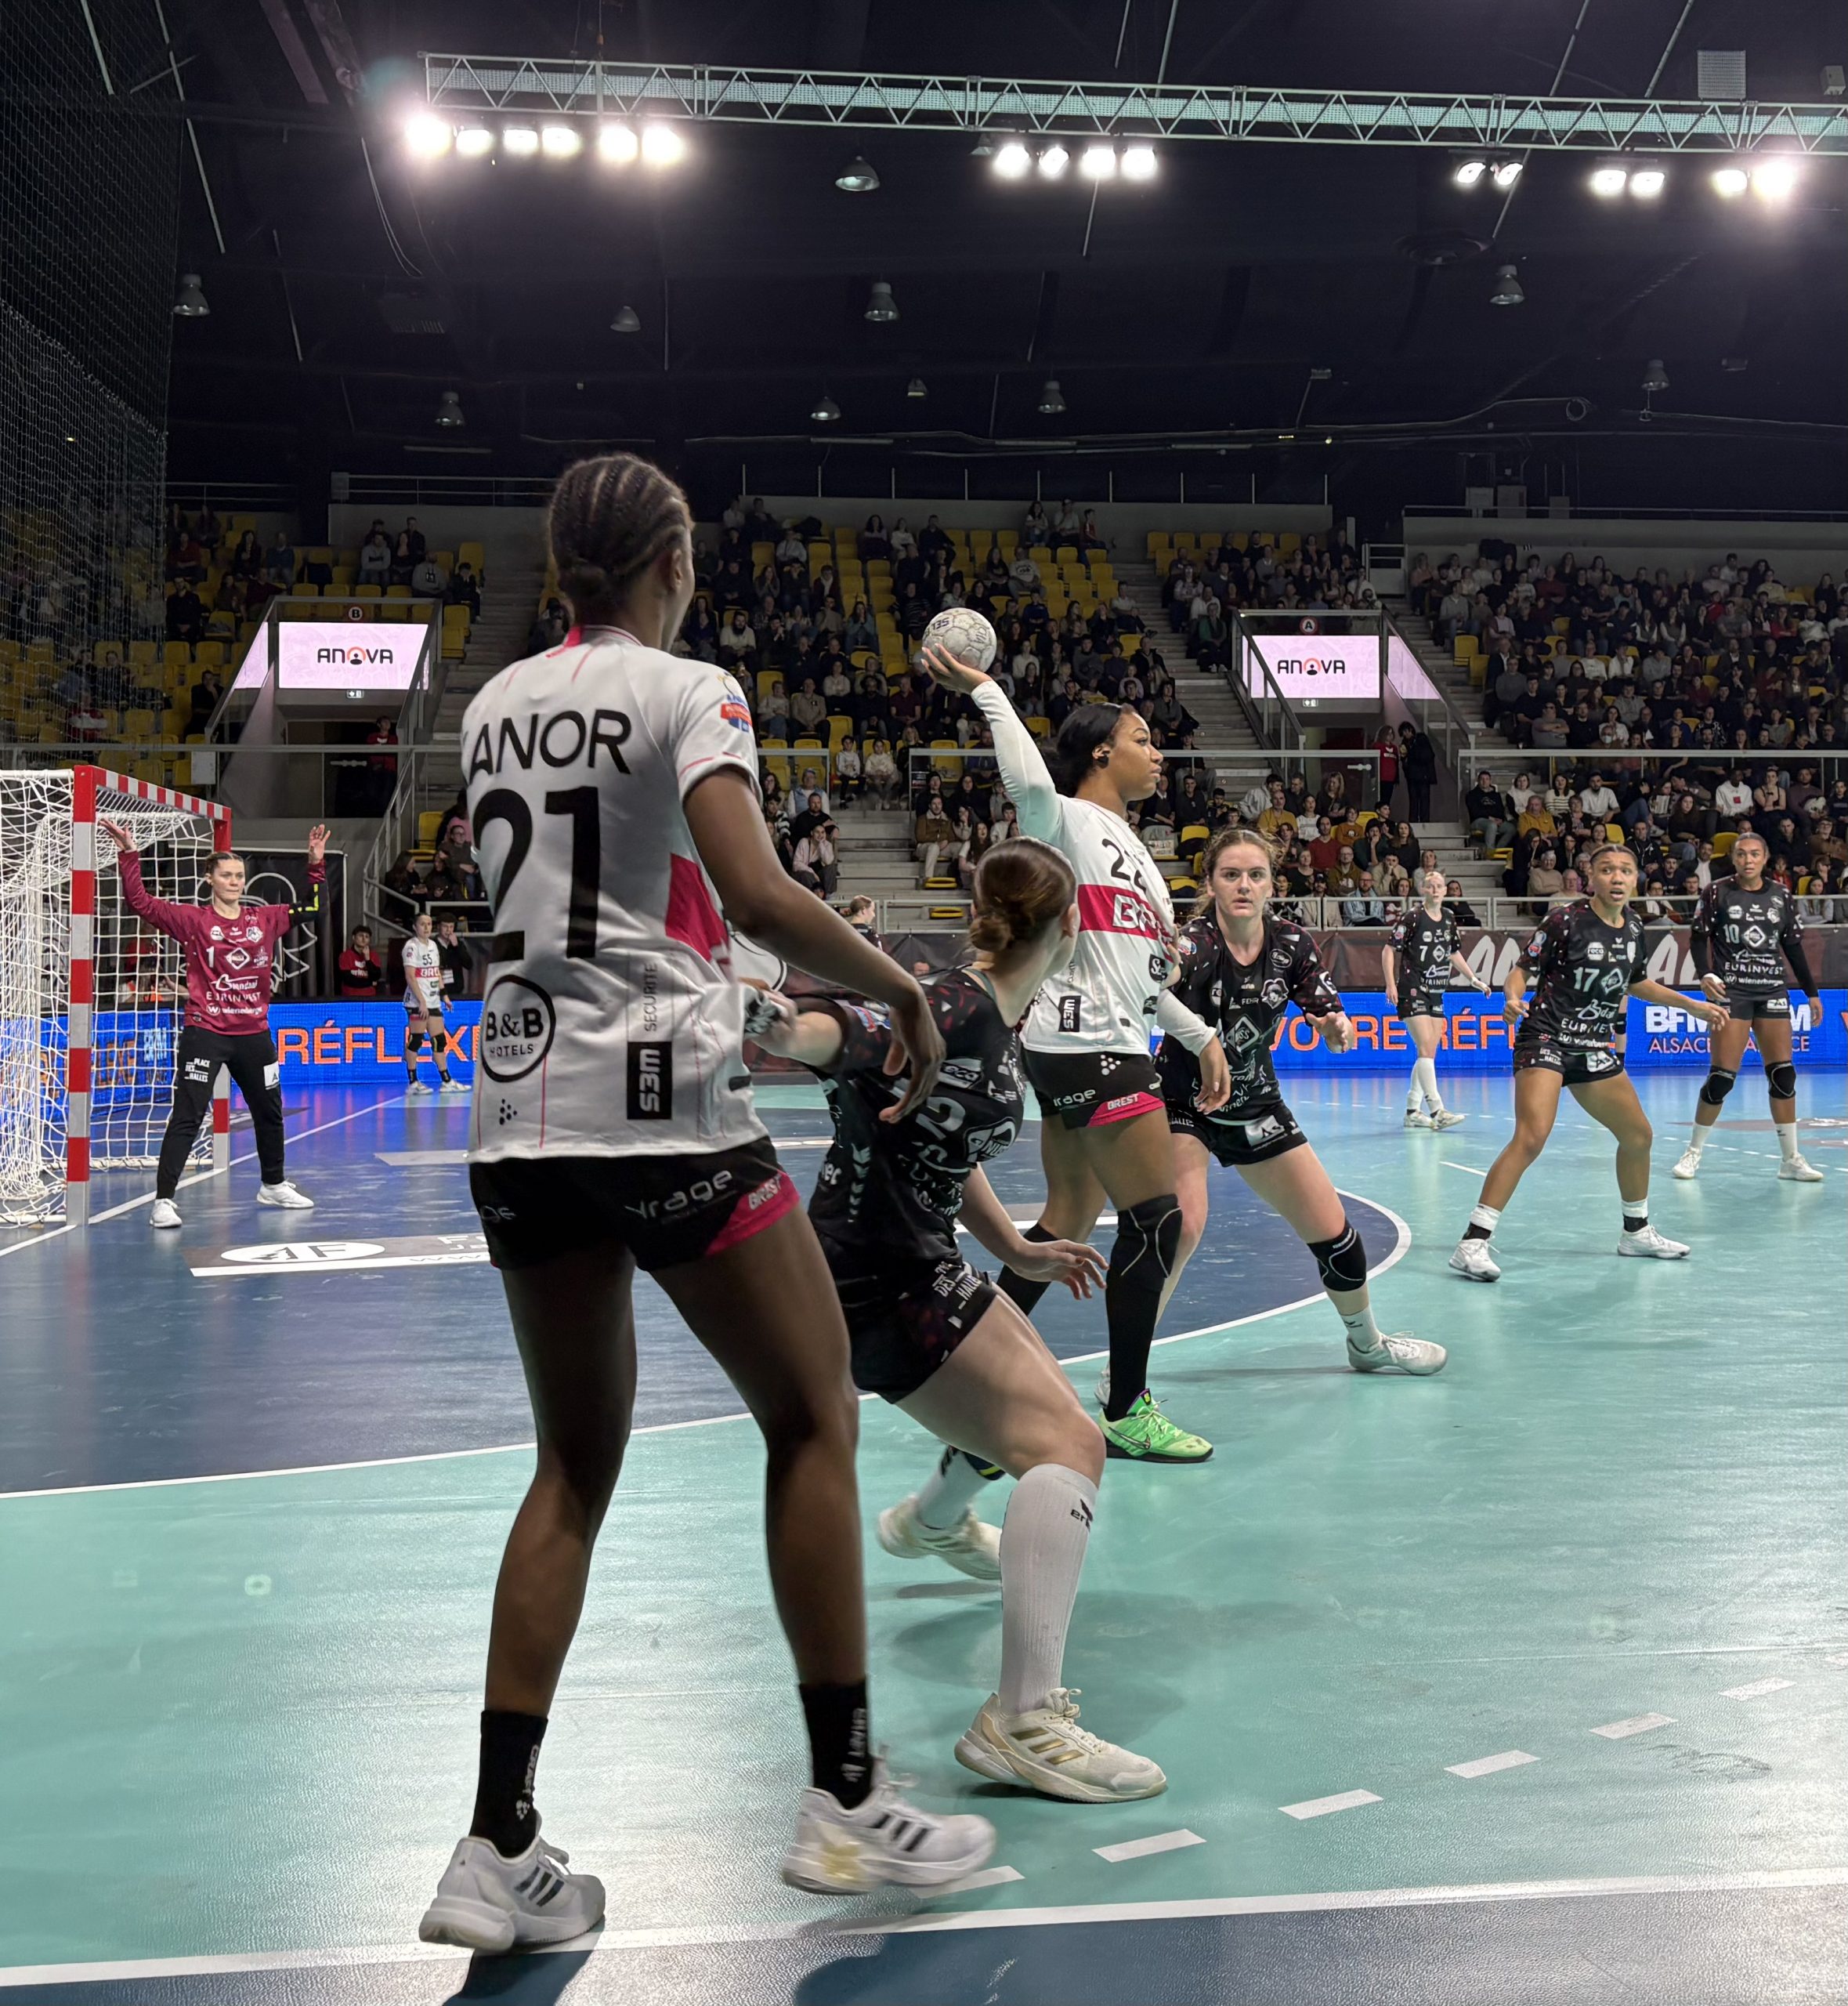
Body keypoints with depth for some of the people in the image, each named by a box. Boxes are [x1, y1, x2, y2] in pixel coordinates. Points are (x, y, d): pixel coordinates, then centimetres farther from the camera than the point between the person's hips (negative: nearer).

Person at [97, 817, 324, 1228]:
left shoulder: (266, 920, 7)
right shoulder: (194, 920, -4)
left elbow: (310, 910, 15)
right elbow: (141, 903, -11)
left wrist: (316, 864, 7)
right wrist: (129, 856, -19)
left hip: (254, 1033, 5)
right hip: (204, 1033, -5)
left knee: (269, 1112, 18)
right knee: (187, 1117, -10)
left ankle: (273, 1185, 37)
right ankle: (164, 1200, -8)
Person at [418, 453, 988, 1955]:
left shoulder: (495, 705, 14)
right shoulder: (688, 691, -6)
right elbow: (755, 891, -20)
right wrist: (899, 988, -8)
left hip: (519, 1112, 7)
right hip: (666, 1109, -7)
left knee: (575, 1466, 13)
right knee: (813, 1419, 8)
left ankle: (499, 1851, 10)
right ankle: (845, 1802, 13)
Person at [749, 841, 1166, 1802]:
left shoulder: (997, 1022, 7)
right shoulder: (954, 1013, -23)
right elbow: (834, 1038, -40)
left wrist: (1017, 1251, 23)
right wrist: (775, 1021, -62)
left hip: (922, 1263, 11)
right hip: (880, 1281, -11)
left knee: (1038, 1399, 33)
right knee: (1067, 1444, -19)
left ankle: (936, 1520, 63)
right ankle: (1024, 1719, -24)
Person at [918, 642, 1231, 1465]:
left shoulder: (1127, 842, 21)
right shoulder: (1065, 822, -6)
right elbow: (1029, 784, -32)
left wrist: (1201, 1036, 23)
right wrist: (983, 692, -23)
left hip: (1110, 1048, 10)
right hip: (1087, 1049, -10)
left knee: (1066, 1222, 12)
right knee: (1157, 1217, -7)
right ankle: (1127, 1412, 1)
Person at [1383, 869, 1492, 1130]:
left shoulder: (1448, 921, 9)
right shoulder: (1412, 917, -10)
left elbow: (1454, 953, 24)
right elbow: (1390, 950, -10)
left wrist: (1473, 979, 23)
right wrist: (1391, 984, -18)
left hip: (1436, 993, 7)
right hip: (1412, 990, -7)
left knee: (1429, 1054, 8)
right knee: (1425, 1050, -15)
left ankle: (1412, 1111, 14)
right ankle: (1437, 1111, -20)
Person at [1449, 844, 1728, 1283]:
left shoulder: (1633, 929, 7)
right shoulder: (1565, 921, -12)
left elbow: (1636, 983, 24)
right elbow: (1521, 969, -10)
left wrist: (1694, 1007, 27)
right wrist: (1514, 999, -31)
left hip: (1594, 1048, 8)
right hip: (1547, 1038, -8)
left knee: (1638, 1135, 15)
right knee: (1530, 1138, -24)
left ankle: (1636, 1232, 37)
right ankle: (1473, 1243, -24)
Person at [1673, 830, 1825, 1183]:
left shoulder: (1781, 896, 7)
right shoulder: (1717, 892, -2)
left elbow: (1794, 947, 13)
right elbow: (1698, 938, -3)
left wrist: (1811, 992, 12)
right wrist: (1705, 975, -19)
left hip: (1772, 991, 4)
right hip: (1731, 991, -4)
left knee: (1783, 1074, 0)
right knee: (1722, 1077, -8)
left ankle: (1790, 1159, 8)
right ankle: (1694, 1152, 7)